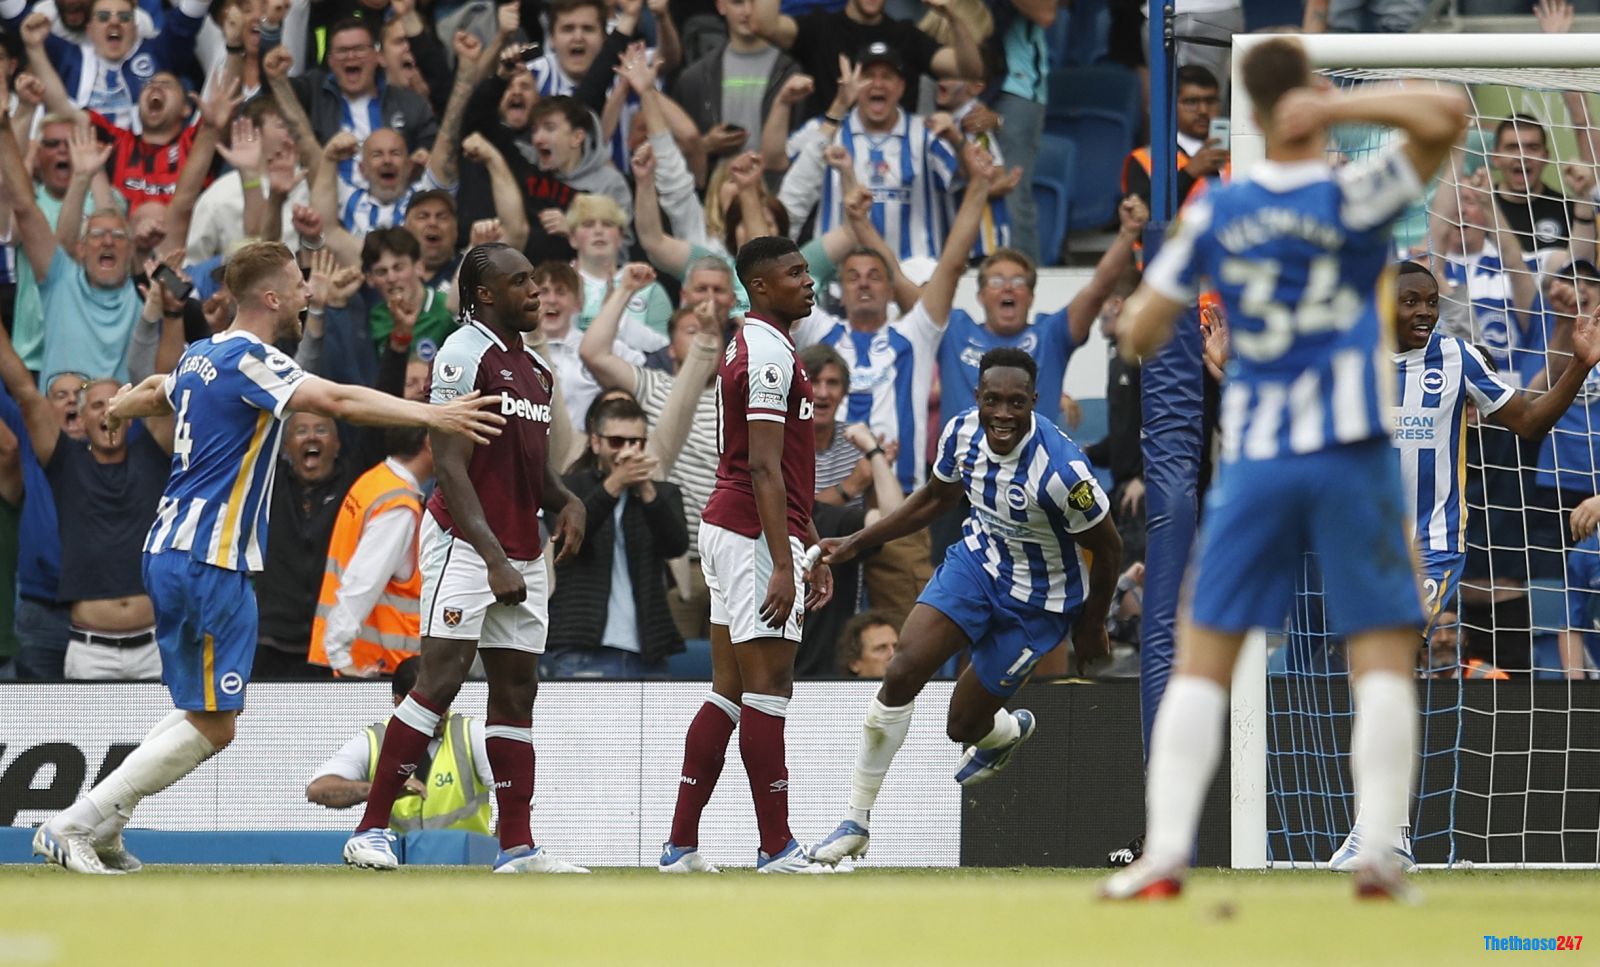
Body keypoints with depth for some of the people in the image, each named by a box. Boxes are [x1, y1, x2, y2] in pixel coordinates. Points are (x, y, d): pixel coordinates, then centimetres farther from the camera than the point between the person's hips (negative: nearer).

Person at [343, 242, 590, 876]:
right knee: (441, 680, -14)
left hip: (523, 553, 8)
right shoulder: (464, 354, -9)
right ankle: (371, 830, -11)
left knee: (516, 692, 7)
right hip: (466, 544, -8)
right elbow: (450, 466, -15)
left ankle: (516, 847, 8)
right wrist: (493, 557, -20)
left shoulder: (535, 369, 17)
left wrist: (566, 502, 5)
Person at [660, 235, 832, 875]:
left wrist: (812, 549, 26)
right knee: (767, 685, -8)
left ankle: (681, 844, 8)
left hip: (727, 528, 10)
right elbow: (763, 468, -19)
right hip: (755, 534, -10)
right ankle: (777, 848, -7)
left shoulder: (750, 346, 20)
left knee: (729, 692, 10)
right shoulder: (768, 352, -13)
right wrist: (782, 564, -23)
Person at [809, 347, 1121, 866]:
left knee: (964, 725, 3)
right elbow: (935, 499, 10)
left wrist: (1092, 627, 0)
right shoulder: (963, 432, -13)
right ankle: (856, 821, -4)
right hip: (977, 562, 4)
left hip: (1037, 603, -4)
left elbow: (1108, 547, -15)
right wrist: (856, 543, 7)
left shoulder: (1060, 469, -32)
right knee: (901, 673, -16)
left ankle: (1011, 730, 44)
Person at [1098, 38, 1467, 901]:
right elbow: (1448, 115, -14)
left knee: (1202, 659, 7)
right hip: (1350, 456, -2)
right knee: (1383, 656, 2)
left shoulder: (1214, 213, 2)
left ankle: (1165, 853, -3)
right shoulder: (1352, 199, -6)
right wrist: (1336, 110, -12)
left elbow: (1140, 334, 5)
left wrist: (1137, 312, 28)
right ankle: (1379, 854, -8)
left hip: (1252, 463, 2)